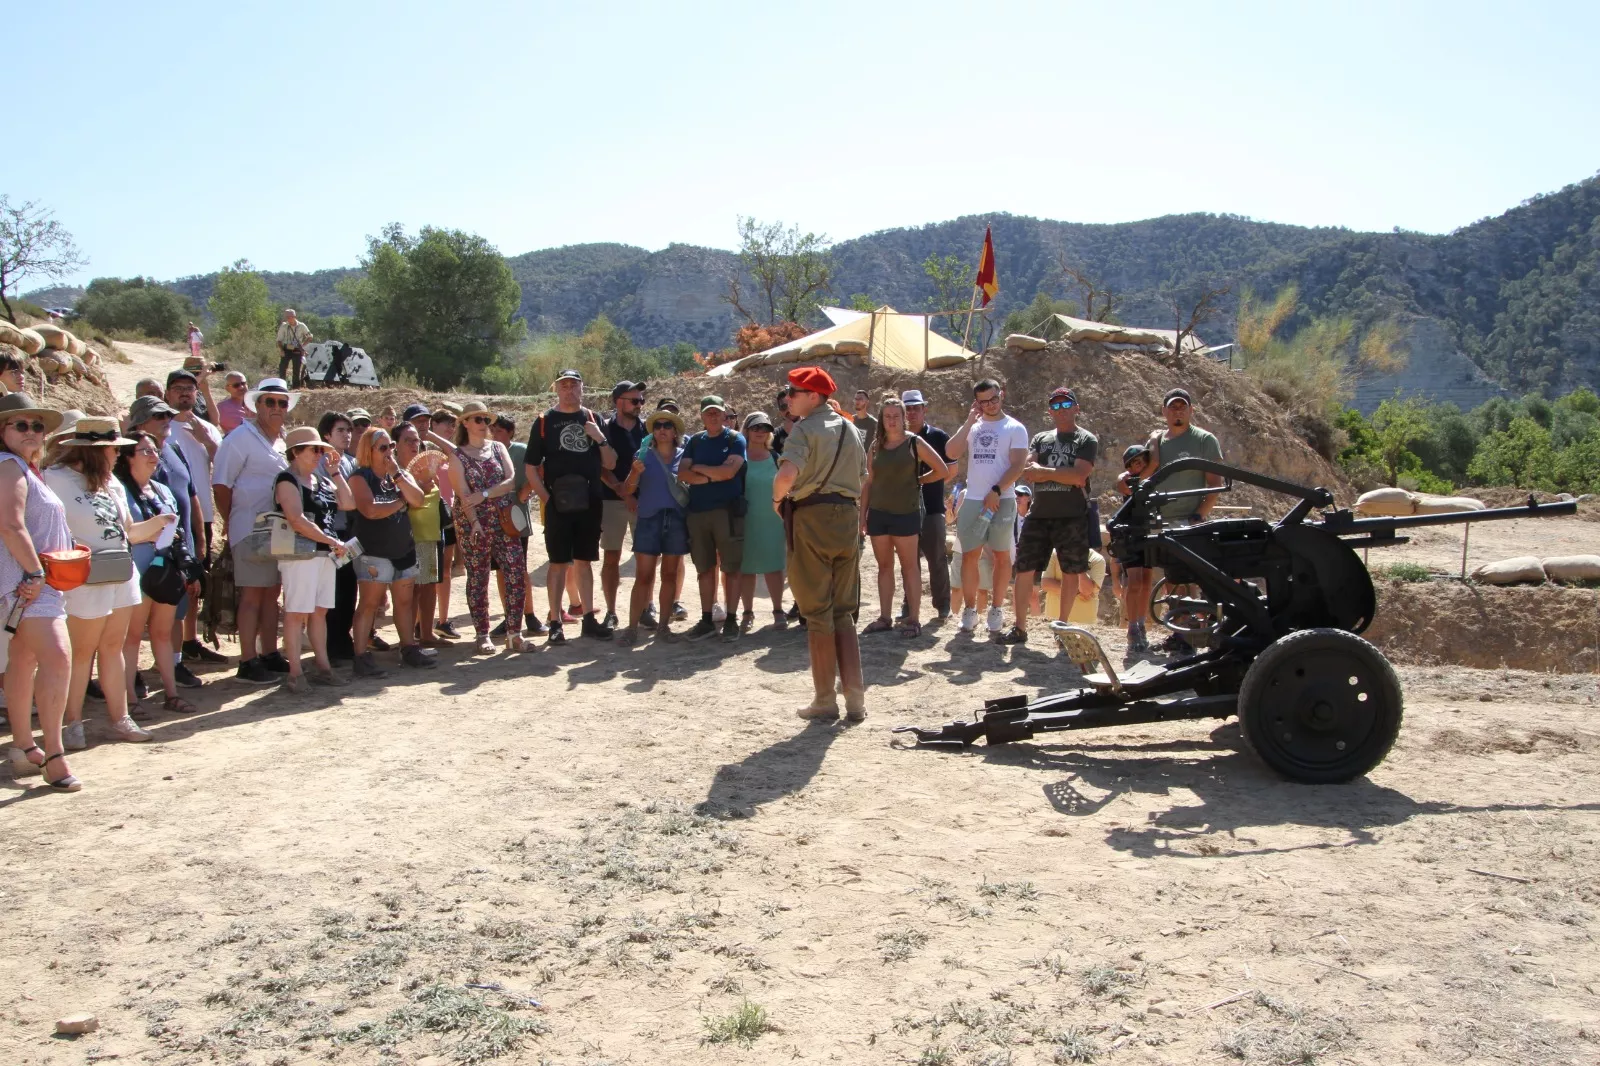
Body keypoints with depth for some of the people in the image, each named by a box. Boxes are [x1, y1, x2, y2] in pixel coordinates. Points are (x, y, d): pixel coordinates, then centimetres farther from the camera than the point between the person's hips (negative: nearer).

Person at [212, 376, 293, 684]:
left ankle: (269, 655, 21)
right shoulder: (242, 437, -8)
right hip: (251, 530, -7)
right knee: (252, 594, -6)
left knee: (271, 593, 13)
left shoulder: (282, 441, 16)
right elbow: (220, 483, -10)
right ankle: (248, 663, -2)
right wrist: (231, 521, -5)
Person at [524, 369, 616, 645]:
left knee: (584, 561, 10)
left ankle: (589, 618, 16)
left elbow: (610, 464, 8)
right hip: (558, 504, -3)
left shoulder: (593, 419, 10)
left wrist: (600, 439, -9)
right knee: (558, 563, 0)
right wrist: (546, 498, -10)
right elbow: (531, 467, 0)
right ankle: (555, 623, 5)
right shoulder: (545, 422, 1)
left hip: (589, 503, 3)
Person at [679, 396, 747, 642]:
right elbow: (682, 474, 2)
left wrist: (698, 468, -2)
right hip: (697, 511, 4)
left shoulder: (735, 439, 1)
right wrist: (711, 477, -12)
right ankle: (706, 620, 14)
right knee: (705, 568, 8)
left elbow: (729, 471, -13)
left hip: (728, 510, -4)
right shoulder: (694, 441, 13)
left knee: (730, 568, -1)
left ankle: (731, 619, 5)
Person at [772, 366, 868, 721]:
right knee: (843, 612, 12)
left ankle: (825, 700, 8)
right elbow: (863, 478, 20)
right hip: (848, 516, 7)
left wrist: (777, 496, -7)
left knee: (818, 613, 2)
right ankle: (855, 698, 9)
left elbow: (788, 473, -25)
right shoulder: (849, 428, 16)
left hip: (813, 516, -6)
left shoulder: (805, 428, -9)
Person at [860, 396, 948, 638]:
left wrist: (918, 481, 7)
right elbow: (869, 483, 10)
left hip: (906, 513, -4)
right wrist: (862, 515, 7)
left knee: (909, 566, 0)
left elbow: (941, 470, 0)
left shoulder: (914, 442, -2)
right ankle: (885, 618, 13)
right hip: (878, 513, 4)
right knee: (884, 566, 8)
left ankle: (914, 619, 3)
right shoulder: (876, 446, 8)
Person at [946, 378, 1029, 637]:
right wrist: (969, 422, -4)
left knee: (1001, 556, 3)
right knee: (969, 555, 3)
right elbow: (952, 453, -1)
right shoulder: (972, 428, 13)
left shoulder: (1015, 428, 1)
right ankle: (969, 610, 10)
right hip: (972, 501, 4)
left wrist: (996, 491, -17)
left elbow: (1017, 465, -8)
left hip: (1002, 500, -4)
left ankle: (996, 611, 11)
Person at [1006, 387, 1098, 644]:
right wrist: (1064, 475, -15)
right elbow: (1027, 472, -1)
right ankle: (1019, 628, 6)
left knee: (1071, 572, 4)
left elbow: (1079, 474, -13)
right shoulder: (1040, 439, 14)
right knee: (1024, 570, -1)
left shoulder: (1087, 440, 3)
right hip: (1038, 516, 3)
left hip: (1072, 517, -3)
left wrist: (1042, 471, -9)